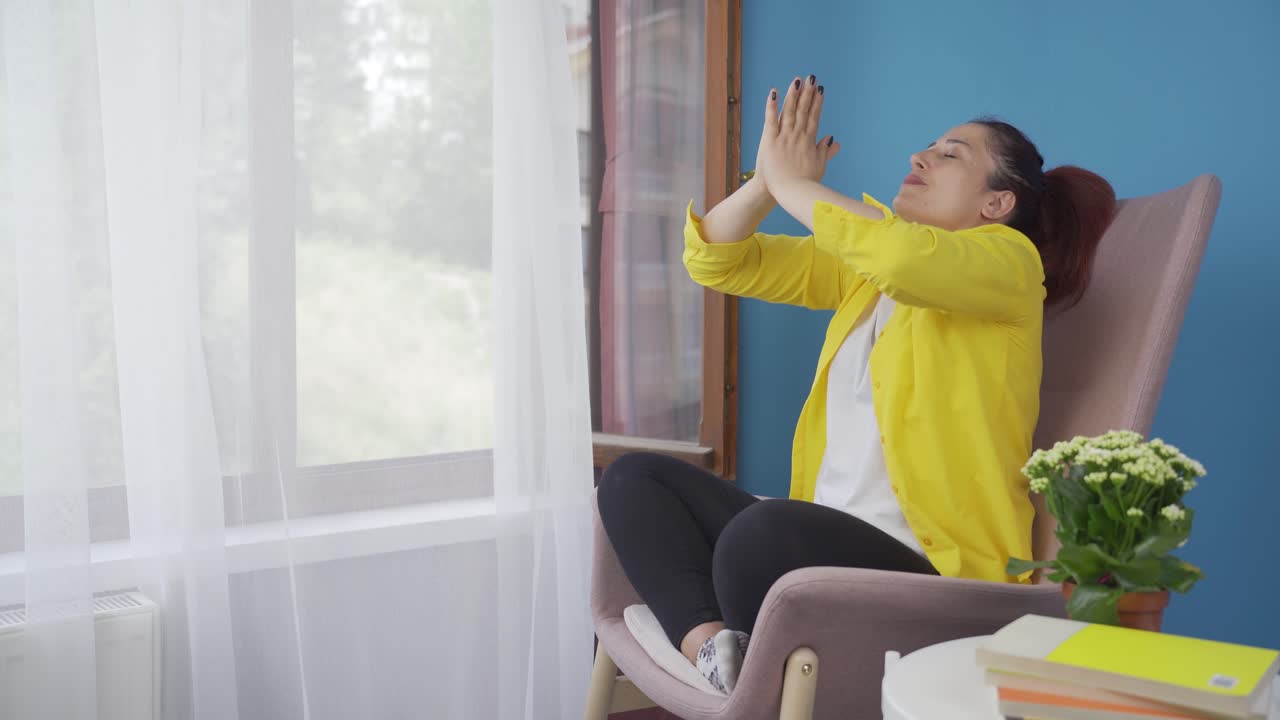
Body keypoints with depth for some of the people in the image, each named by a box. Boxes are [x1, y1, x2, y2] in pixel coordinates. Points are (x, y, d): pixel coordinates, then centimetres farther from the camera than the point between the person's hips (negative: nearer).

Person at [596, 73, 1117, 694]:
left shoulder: (1009, 260, -5)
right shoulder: (863, 268, 16)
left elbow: (904, 257, -29)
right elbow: (715, 260, 13)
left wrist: (791, 182, -15)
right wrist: (768, 180, -5)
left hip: (937, 570, -8)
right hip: (823, 541, 8)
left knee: (763, 532, -37)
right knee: (634, 477, 0)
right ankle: (709, 641, -22)